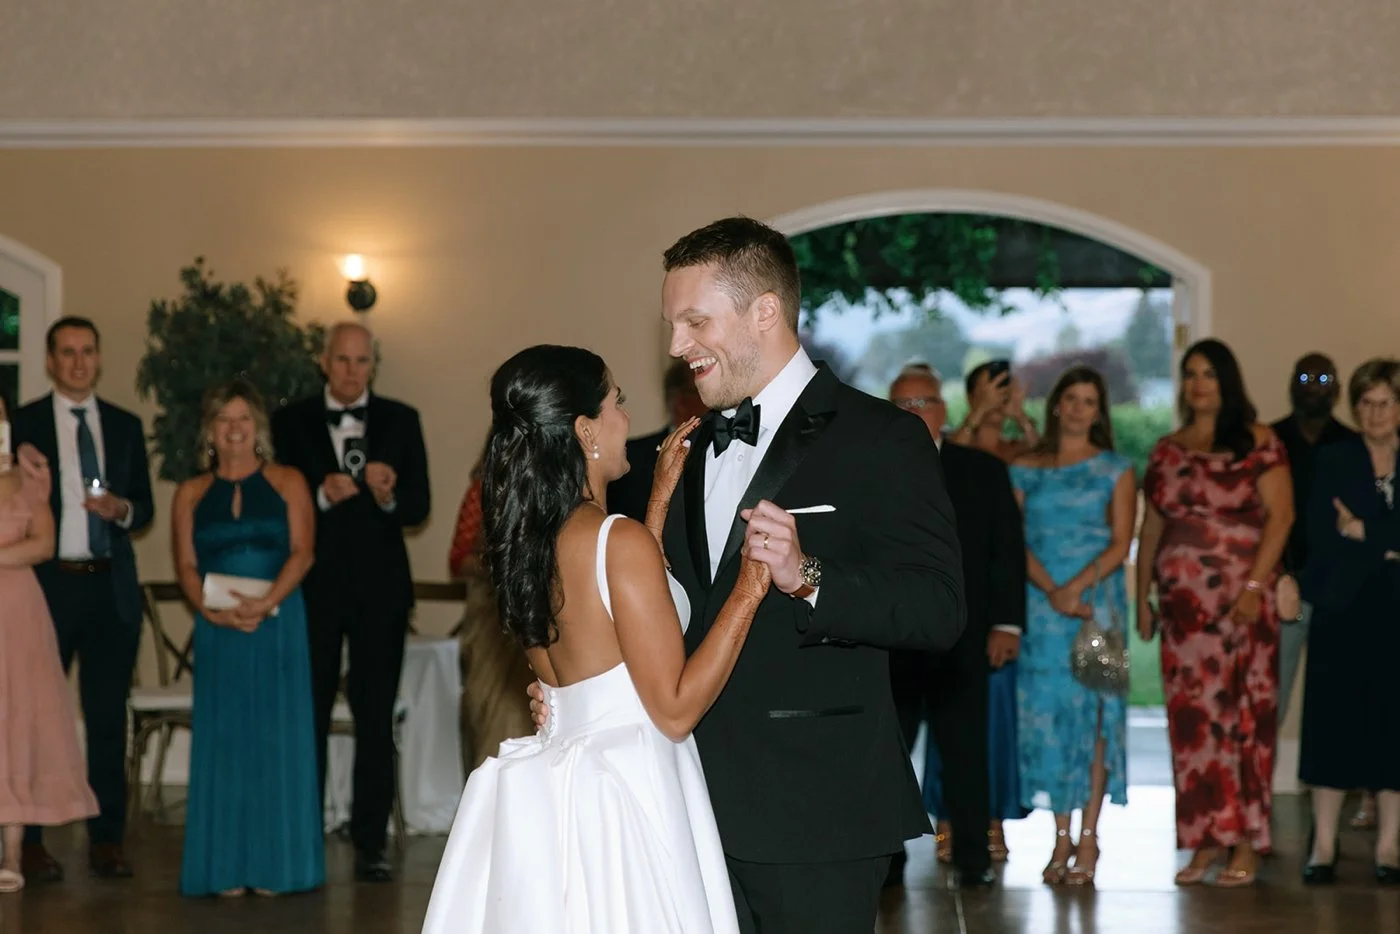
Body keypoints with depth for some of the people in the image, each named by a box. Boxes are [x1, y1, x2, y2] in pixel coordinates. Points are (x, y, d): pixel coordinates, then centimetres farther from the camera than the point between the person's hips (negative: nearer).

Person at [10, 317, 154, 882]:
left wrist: (123, 509, -7)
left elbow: (144, 507, 14)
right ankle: (31, 841, 6)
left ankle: (107, 840, 12)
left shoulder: (125, 426, 12)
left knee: (109, 717, 6)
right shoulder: (23, 425, 2)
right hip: (48, 582, -3)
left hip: (111, 586, 3)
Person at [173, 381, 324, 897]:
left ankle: (275, 863, 3)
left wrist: (266, 602, -18)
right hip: (218, 628, 2)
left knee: (277, 736, -1)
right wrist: (213, 611, -14)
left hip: (278, 625, -1)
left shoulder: (287, 483, 7)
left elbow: (302, 551, -3)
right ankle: (226, 868, 3)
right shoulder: (191, 494, 12)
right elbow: (186, 566, 5)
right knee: (223, 738, 0)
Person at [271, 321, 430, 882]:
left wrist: (388, 496, -18)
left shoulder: (400, 421, 8)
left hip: (379, 587, 0)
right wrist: (321, 494, -17)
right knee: (309, 713, 4)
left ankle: (370, 843, 5)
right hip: (314, 584, 0)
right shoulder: (292, 422, 6)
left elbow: (419, 506, 3)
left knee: (376, 717, 1)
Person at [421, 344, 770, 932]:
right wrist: (749, 589, -15)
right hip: (624, 798, -8)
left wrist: (661, 497, 22)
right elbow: (675, 708, -17)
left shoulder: (523, 540, 6)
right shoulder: (621, 540, -17)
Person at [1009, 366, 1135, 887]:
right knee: (1047, 711, 0)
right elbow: (1016, 541, 3)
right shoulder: (1025, 470, 10)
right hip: (1041, 604, 2)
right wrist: (1051, 591, -12)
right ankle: (1061, 838, 5)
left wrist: (1077, 587, -15)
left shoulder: (1115, 470, 6)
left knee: (1092, 712, -5)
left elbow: (1120, 544, -1)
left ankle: (1087, 839, -4)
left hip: (1097, 600, -2)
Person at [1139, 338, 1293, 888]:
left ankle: (1246, 846, 0)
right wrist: (1142, 598, 11)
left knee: (1245, 714, -4)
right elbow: (1150, 528, 16)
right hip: (1183, 604, 4)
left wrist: (1256, 585, -15)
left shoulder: (1258, 444, 0)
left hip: (1240, 601, -4)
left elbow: (1280, 515, -7)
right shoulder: (1167, 451, 15)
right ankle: (1206, 843, 7)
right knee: (1192, 718, 1)